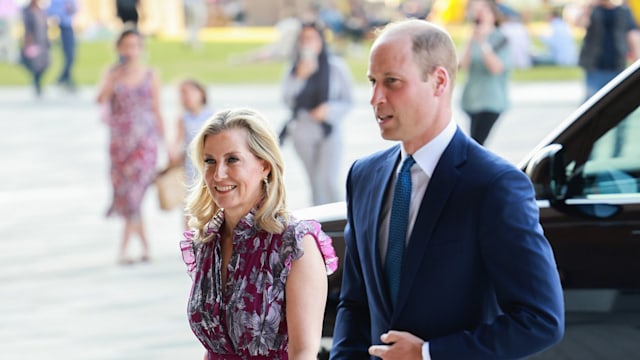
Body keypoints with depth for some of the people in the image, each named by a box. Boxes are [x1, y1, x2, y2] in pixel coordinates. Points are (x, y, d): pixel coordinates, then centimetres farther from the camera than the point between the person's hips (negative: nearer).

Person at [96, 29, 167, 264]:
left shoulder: (150, 77, 4)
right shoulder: (112, 74, 5)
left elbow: (157, 111, 7)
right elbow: (101, 99, -11)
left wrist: (163, 142, 6)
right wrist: (116, 77, -23)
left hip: (145, 141, -2)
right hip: (119, 141, 2)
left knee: (134, 194, -13)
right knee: (125, 195, 7)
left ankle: (123, 250, -13)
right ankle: (145, 245, 21)